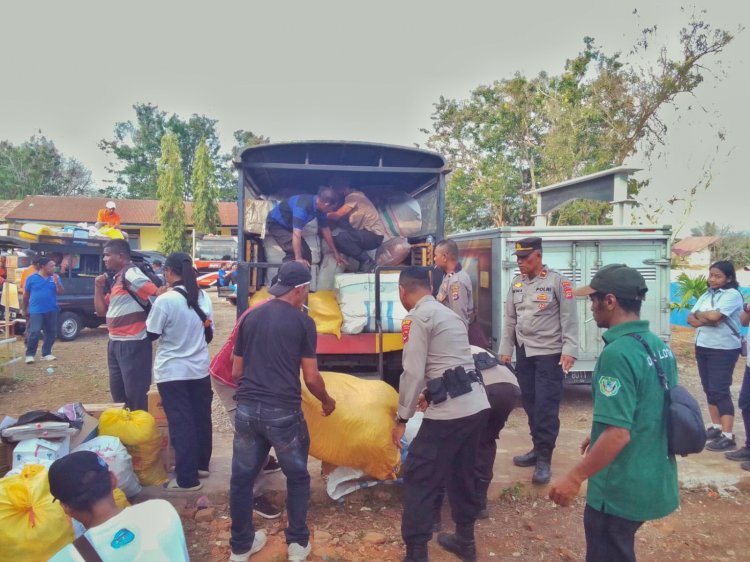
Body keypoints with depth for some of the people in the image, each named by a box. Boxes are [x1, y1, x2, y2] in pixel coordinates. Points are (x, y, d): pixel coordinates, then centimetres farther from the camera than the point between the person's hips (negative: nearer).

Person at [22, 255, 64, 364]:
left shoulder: (55, 277, 4)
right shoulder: (32, 278, -2)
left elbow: (61, 292, 0)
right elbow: (26, 295, 6)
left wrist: (57, 282, -18)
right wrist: (25, 310, 10)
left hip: (51, 311, 3)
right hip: (36, 311, -3)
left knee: (51, 333, 7)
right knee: (34, 333, -10)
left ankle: (46, 353, 19)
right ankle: (30, 354, -1)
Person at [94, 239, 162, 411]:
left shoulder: (131, 274, -14)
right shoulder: (115, 279, 15)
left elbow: (158, 295, -22)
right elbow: (101, 311, 15)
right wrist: (99, 287, 4)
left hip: (132, 344, -10)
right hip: (115, 343, 10)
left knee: (134, 393, -2)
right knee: (118, 391, 21)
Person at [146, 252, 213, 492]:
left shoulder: (165, 300, -18)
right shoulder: (203, 297, 1)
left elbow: (151, 334, -8)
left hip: (173, 372, -6)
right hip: (200, 368, 6)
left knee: (181, 423, 1)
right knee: (200, 418, 17)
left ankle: (187, 479, 8)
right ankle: (201, 464, 33)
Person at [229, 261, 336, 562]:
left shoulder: (250, 317, 8)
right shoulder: (303, 322, -5)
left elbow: (236, 371, 14)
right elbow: (311, 378, -4)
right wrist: (327, 401, 15)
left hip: (246, 409, 4)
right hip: (283, 412, -4)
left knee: (241, 478, 17)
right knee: (297, 477, 16)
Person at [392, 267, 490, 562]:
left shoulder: (417, 317, -7)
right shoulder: (449, 314, 19)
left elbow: (413, 372, -12)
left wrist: (402, 418, -4)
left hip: (450, 411, -9)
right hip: (478, 405, 9)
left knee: (419, 478, 4)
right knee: (461, 472, 24)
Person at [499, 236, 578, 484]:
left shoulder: (557, 281, -7)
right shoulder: (516, 284, 9)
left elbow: (569, 319, -9)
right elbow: (510, 320, 13)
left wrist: (569, 350, -16)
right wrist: (506, 349, 12)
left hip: (549, 353, -6)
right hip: (524, 352, 6)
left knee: (546, 405, -5)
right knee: (529, 403, 11)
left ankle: (544, 459, 3)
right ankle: (538, 448, 25)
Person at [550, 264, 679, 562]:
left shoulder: (617, 353, -27)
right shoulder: (659, 344, 2)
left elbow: (618, 435, -29)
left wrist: (574, 477, -19)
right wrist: (599, 434, 21)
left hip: (622, 488, -8)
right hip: (654, 480, 9)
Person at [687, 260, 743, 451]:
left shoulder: (733, 295, -11)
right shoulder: (706, 295, 11)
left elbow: (714, 315, -24)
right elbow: (690, 319, 4)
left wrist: (699, 314, -5)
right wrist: (706, 320, -14)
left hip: (723, 350, -7)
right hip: (702, 347, 7)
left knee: (720, 391, -6)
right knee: (709, 389, 12)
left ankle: (728, 436, -1)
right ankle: (716, 427, 23)